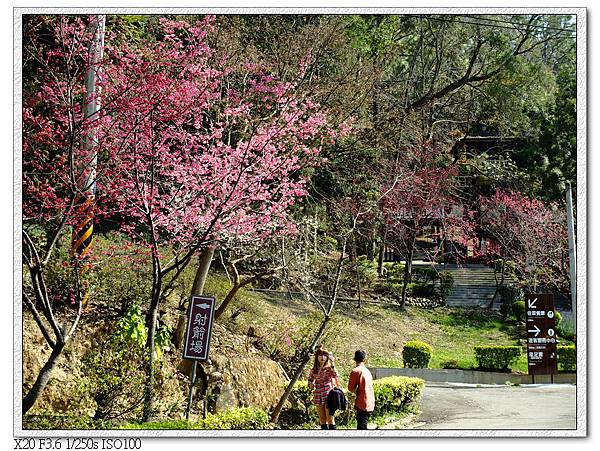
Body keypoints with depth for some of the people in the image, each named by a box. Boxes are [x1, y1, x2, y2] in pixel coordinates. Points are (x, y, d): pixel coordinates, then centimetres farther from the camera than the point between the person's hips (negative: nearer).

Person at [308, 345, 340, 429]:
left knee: (330, 418, -9)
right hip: (318, 395, 5)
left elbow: (335, 375, -24)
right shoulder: (314, 369, 9)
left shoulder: (329, 367, -5)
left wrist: (332, 363, -31)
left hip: (328, 394, -5)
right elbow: (310, 378, 24)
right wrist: (311, 384, 3)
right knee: (322, 420, 9)